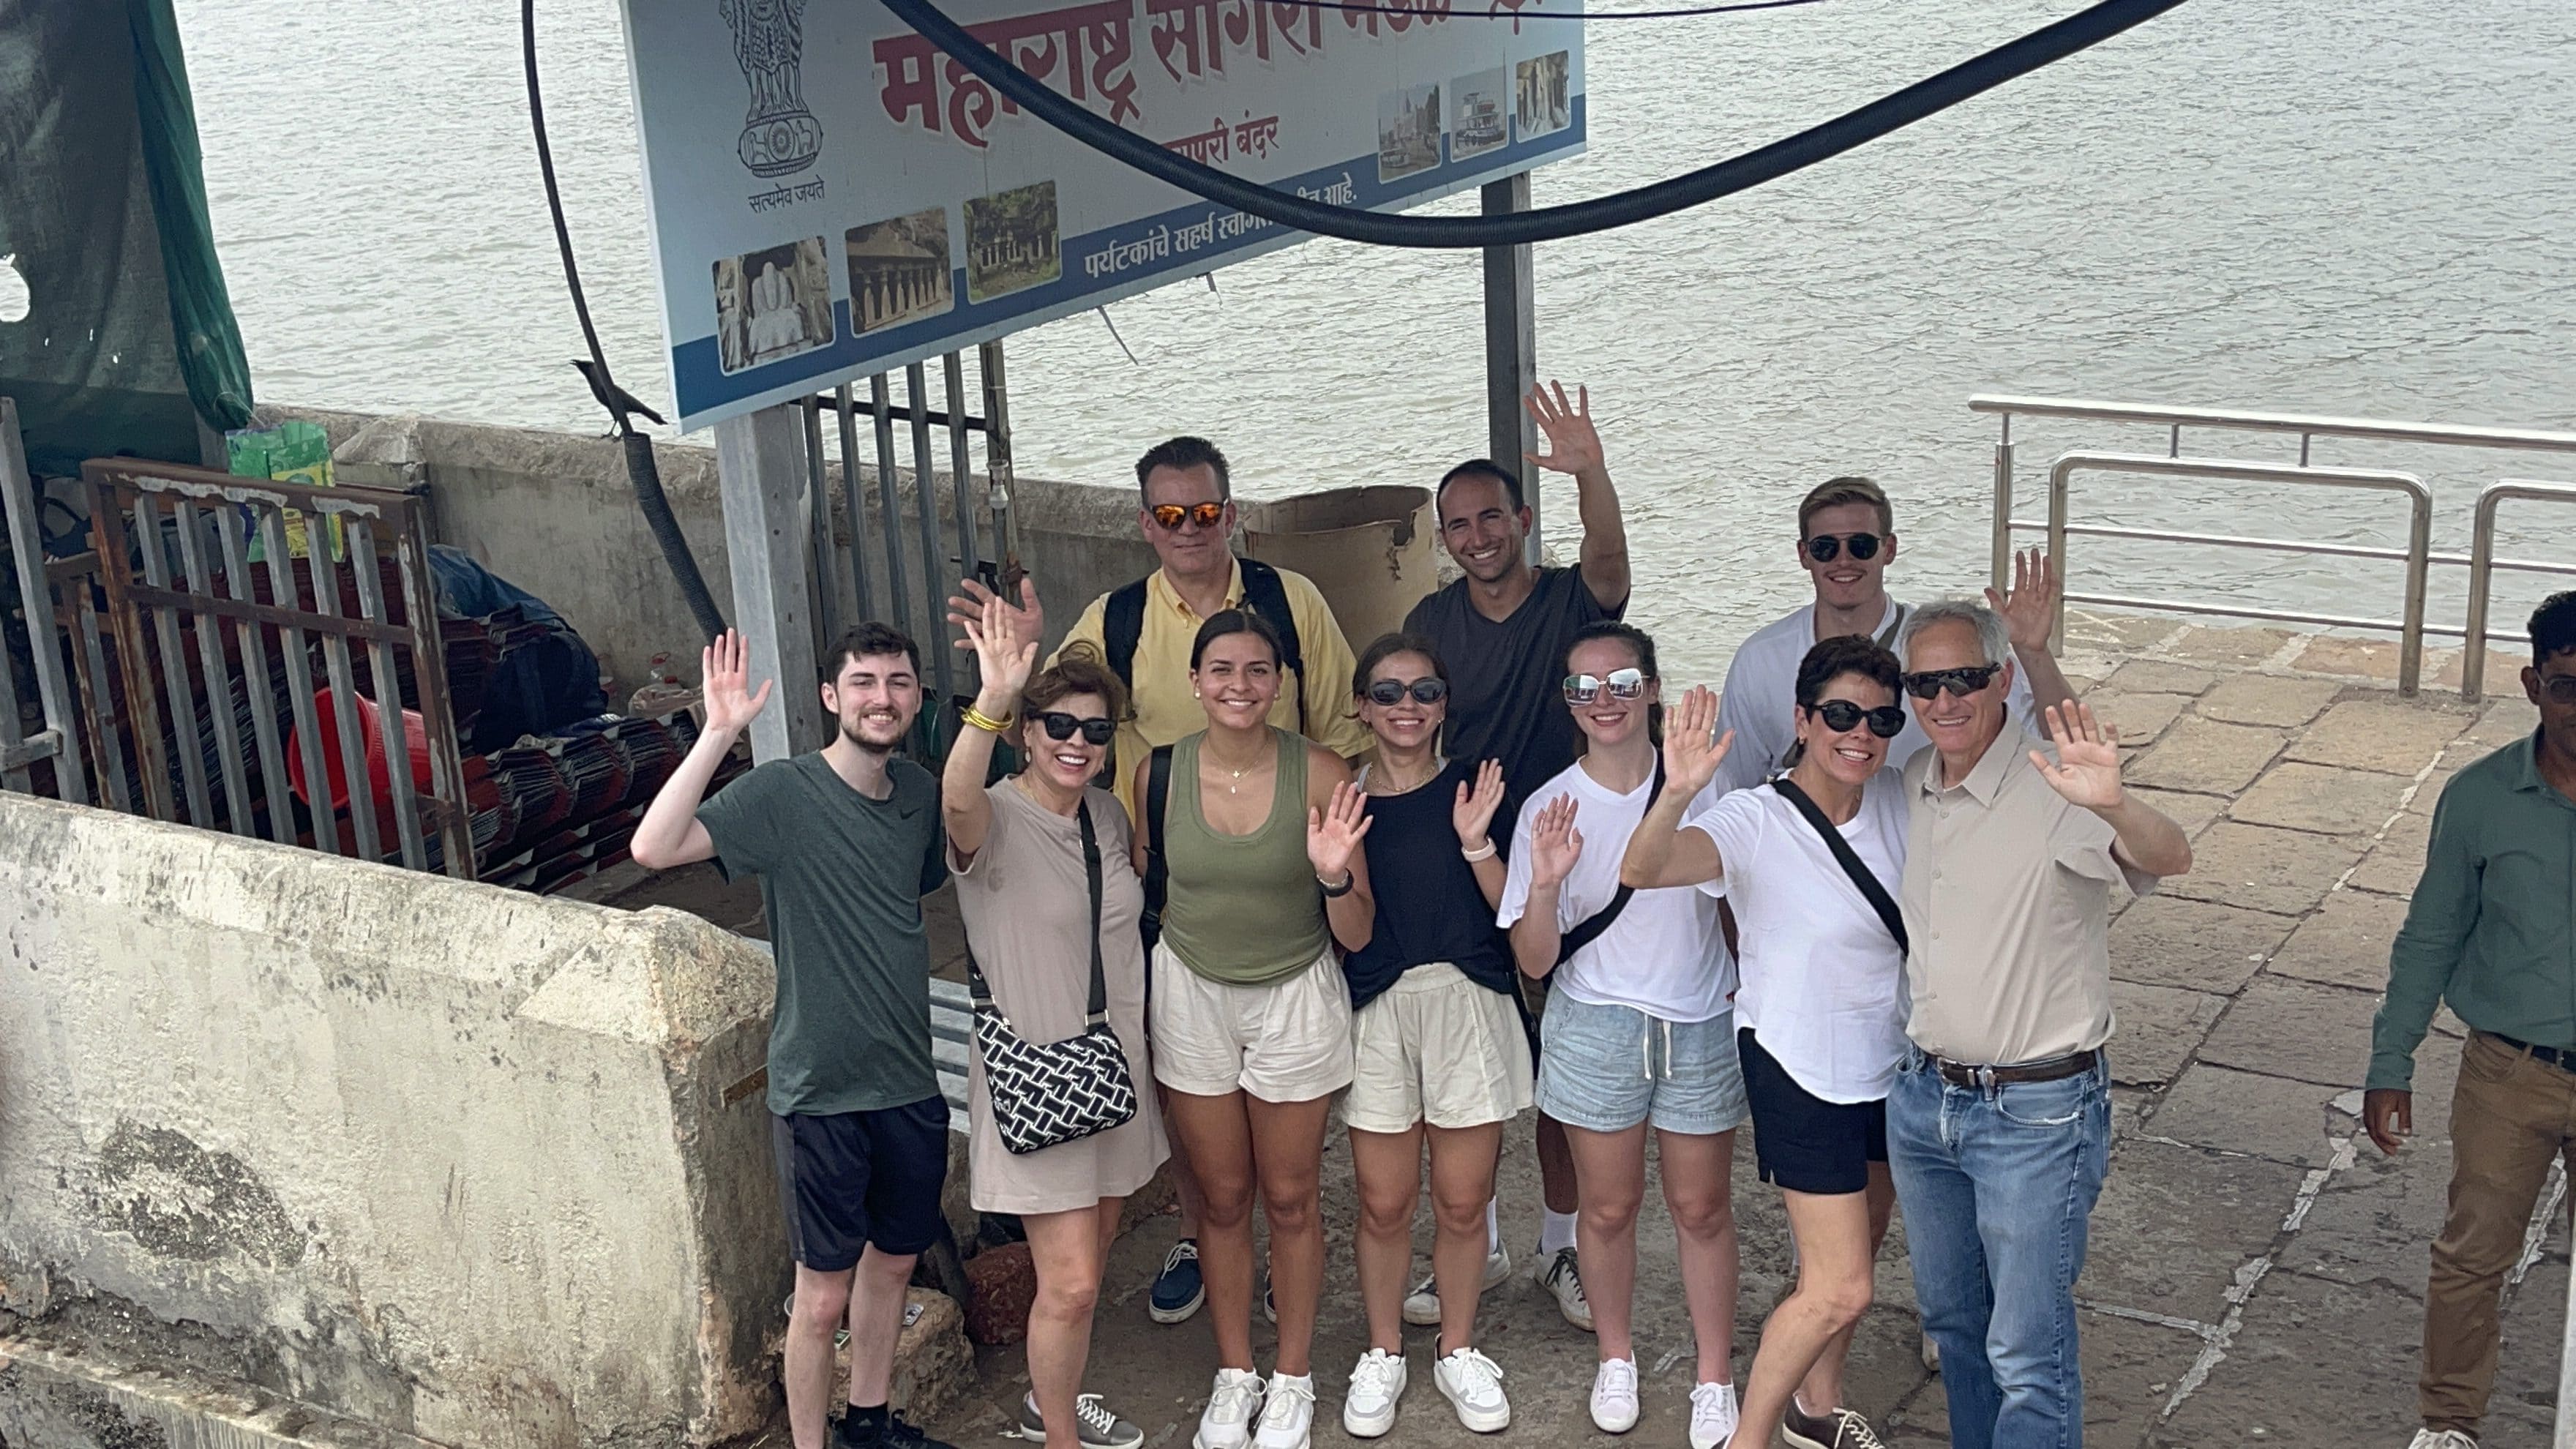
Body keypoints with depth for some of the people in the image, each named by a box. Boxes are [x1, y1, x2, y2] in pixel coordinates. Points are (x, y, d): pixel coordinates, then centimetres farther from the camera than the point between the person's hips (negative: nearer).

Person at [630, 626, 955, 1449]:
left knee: (894, 1260, 21)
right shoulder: (781, 794, -16)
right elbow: (654, 848, -31)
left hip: (908, 1081, 6)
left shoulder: (920, 794, 3)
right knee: (824, 1295, 4)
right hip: (819, 1092, -6)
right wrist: (719, 733, -36)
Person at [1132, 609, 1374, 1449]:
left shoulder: (1320, 774, -15)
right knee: (1223, 1198, 14)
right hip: (1193, 999, 2)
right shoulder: (1158, 774, -9)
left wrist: (1335, 874, -29)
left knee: (1289, 1199, 11)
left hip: (1296, 1000, -1)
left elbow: (1355, 936, -12)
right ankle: (1234, 1374, 32)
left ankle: (1293, 1378, 30)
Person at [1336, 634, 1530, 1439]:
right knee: (1385, 1204, 5)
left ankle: (1459, 1353, 27)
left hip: (1468, 1006, 0)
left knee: (1463, 1201, 7)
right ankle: (1383, 1354, 26)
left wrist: (1475, 841, -17)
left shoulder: (1474, 786, 1)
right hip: (1376, 1014, 0)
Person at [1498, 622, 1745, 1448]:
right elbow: (1534, 961, -8)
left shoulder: (1702, 784, -5)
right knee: (1608, 1207, 11)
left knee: (1702, 1208, 8)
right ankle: (1616, 1358, 33)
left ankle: (1716, 1377, 24)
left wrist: (1751, 984, 2)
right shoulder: (1550, 811, -7)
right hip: (1597, 1030, 0)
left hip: (1702, 1025, 0)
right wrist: (1545, 886, -25)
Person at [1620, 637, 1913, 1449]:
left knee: (1858, 1247, 22)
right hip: (1801, 1071, -6)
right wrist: (1677, 793, -60)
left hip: (1888, 1058, 7)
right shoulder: (1756, 822, -22)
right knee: (1839, 1289, -6)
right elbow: (1641, 870, -40)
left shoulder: (1899, 799, -5)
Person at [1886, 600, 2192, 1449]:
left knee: (2027, 1352, -2)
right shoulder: (1908, 789, 3)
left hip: (2035, 1114, -7)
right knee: (1950, 1317, 22)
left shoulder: (2053, 793, -20)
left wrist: (2111, 806, -59)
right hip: (1923, 1095, 7)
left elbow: (2169, 858, -38)